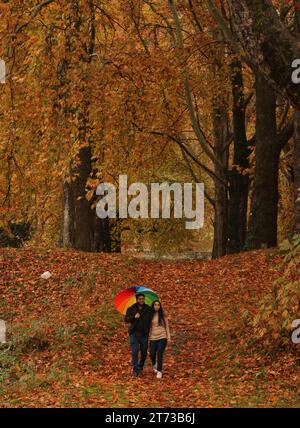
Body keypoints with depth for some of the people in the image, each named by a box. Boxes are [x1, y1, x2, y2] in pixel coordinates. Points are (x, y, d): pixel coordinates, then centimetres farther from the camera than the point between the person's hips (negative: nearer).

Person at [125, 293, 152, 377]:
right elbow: (126, 319, -1)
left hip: (144, 334, 2)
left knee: (144, 352, 7)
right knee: (135, 351, -9)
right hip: (134, 333, -2)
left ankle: (140, 367, 28)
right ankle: (135, 370, -5)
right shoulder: (131, 309, 1)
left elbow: (151, 319, 11)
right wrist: (134, 317, -18)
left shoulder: (148, 309, 4)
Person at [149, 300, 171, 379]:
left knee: (159, 354, -13)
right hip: (153, 338, 2)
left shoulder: (163, 315, 1)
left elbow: (167, 326, 4)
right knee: (152, 354, 1)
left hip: (162, 337, -2)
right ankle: (154, 364, 36)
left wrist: (168, 337, 0)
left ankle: (159, 371, -6)